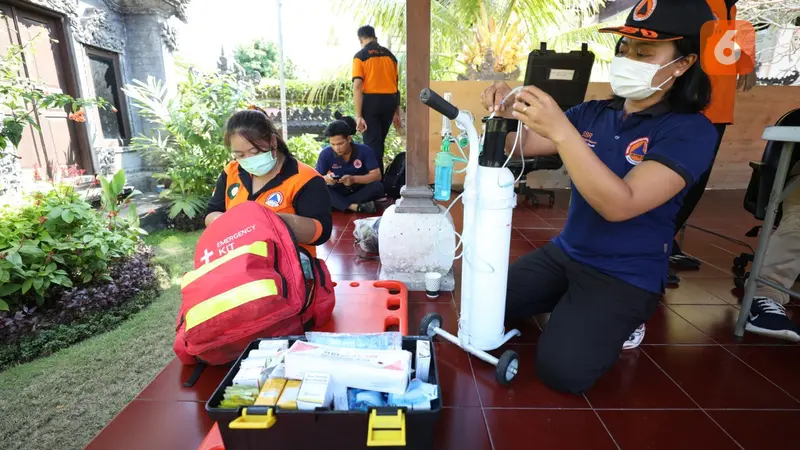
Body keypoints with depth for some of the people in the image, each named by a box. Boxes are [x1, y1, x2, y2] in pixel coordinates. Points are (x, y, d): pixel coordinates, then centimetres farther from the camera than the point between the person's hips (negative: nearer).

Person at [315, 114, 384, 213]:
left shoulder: (364, 151, -15)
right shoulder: (325, 154, -12)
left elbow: (377, 175, -19)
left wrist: (354, 179, -34)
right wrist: (325, 178, -33)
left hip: (360, 192, -1)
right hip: (337, 193, 1)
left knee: (377, 187, -31)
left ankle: (339, 204, -26)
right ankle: (356, 207, -42)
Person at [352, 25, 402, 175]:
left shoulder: (360, 56, -3)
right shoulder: (389, 54, 12)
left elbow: (357, 86, -13)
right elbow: (396, 84, 14)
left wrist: (358, 115, -14)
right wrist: (397, 112, 19)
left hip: (371, 101, -5)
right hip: (389, 101, 5)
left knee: (372, 143, 1)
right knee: (379, 141, 20)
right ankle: (378, 173, 31)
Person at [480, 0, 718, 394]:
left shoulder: (691, 130, -14)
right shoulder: (594, 113, 3)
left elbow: (619, 204, -28)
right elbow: (520, 147, 3)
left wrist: (560, 130, -35)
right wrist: (507, 115, -20)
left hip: (625, 278, -5)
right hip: (563, 253, 6)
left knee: (561, 370, -20)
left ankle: (616, 324, 11)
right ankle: (568, 310, 21)